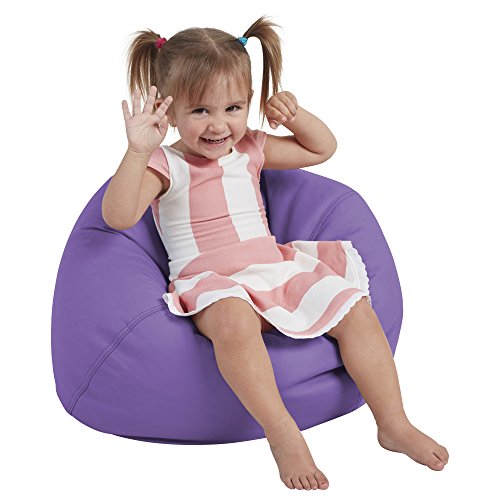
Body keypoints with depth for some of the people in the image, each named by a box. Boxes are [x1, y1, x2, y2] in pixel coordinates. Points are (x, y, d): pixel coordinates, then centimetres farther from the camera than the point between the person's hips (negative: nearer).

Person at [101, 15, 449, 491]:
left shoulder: (249, 149, 13)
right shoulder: (166, 165, -4)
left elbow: (323, 148, 24)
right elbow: (118, 216, -21)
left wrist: (294, 115, 5)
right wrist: (138, 151, -31)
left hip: (275, 268, 6)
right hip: (212, 284, -6)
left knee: (355, 308, -12)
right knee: (234, 320, -41)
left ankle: (394, 424, -3)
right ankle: (283, 435, -32)